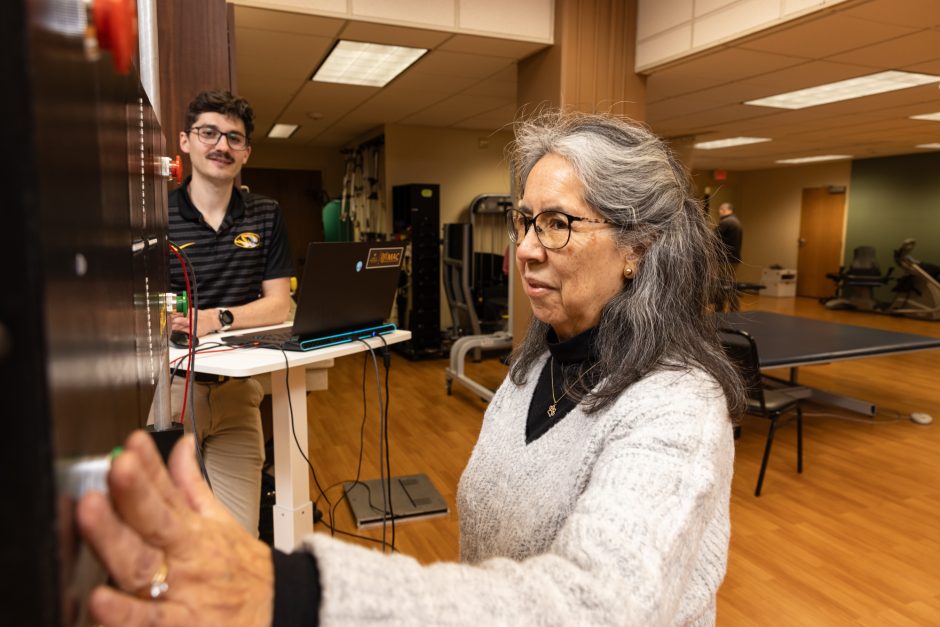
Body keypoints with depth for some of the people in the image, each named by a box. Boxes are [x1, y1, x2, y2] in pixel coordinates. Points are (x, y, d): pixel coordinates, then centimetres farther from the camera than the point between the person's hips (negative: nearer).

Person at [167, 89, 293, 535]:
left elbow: (279, 305, 3)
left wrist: (217, 319, -14)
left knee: (241, 538, 1)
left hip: (236, 392, 2)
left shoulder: (266, 217, 8)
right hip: (167, 386, -2)